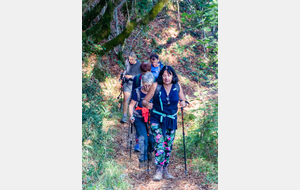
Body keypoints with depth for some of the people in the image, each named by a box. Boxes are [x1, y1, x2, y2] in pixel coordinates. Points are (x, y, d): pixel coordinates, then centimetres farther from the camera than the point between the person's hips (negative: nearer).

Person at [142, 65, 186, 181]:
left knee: (168, 145, 8)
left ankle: (165, 169, 21)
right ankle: (159, 170, -8)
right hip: (157, 119, -3)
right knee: (159, 143, -16)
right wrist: (147, 104, -30)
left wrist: (183, 103, -15)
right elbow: (144, 101, -7)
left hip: (171, 120, 3)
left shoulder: (177, 86, -3)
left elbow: (183, 100, 8)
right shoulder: (156, 86, -11)